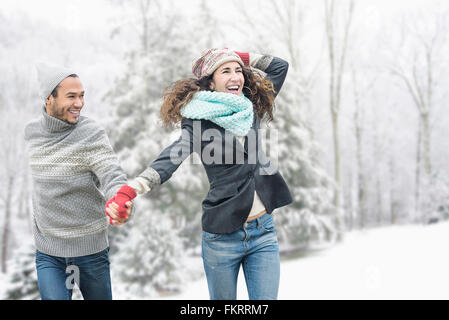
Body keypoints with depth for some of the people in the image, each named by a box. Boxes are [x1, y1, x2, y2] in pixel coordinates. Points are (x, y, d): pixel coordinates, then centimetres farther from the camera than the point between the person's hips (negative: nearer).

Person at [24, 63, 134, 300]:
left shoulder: (92, 134, -14)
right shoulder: (32, 132, 2)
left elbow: (112, 174, -25)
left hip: (90, 247, -2)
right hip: (47, 251, 3)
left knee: (99, 297, 13)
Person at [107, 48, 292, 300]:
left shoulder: (252, 109, 7)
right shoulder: (199, 121, -7)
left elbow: (280, 67, 18)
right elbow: (174, 156, -24)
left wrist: (242, 59, 10)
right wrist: (131, 189, -40)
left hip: (263, 232, 4)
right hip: (222, 235, -3)